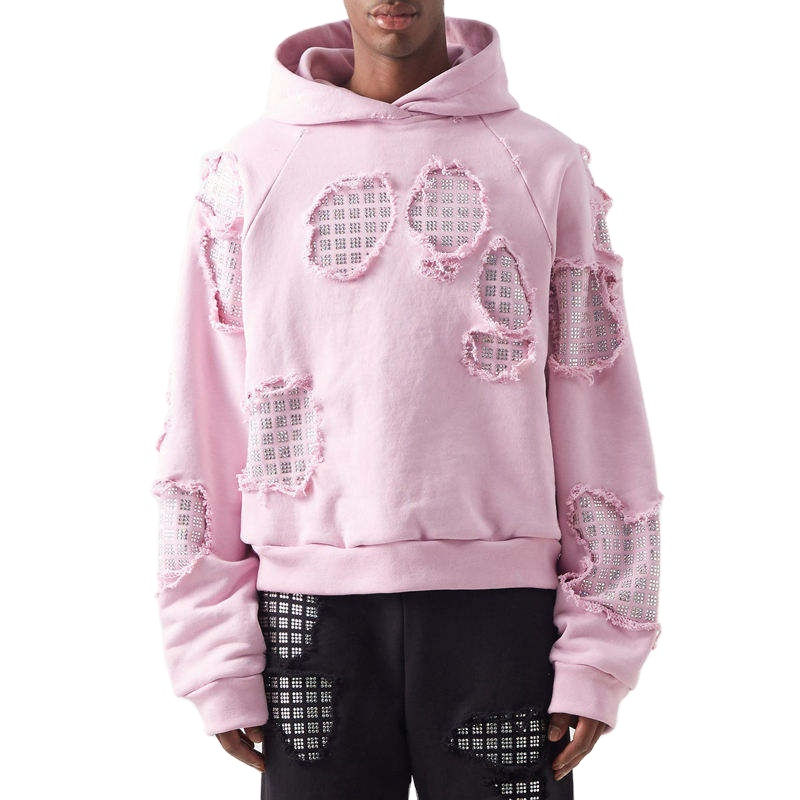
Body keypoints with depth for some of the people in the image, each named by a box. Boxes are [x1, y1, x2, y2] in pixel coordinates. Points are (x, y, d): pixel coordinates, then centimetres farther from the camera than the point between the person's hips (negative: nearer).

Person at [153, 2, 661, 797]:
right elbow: (204, 425, 5)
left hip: (499, 604, 0)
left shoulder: (548, 167, 6)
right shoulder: (247, 173, 8)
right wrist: (217, 665, 1)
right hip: (310, 609, 1)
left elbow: (599, 420, 4)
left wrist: (598, 655, -1)